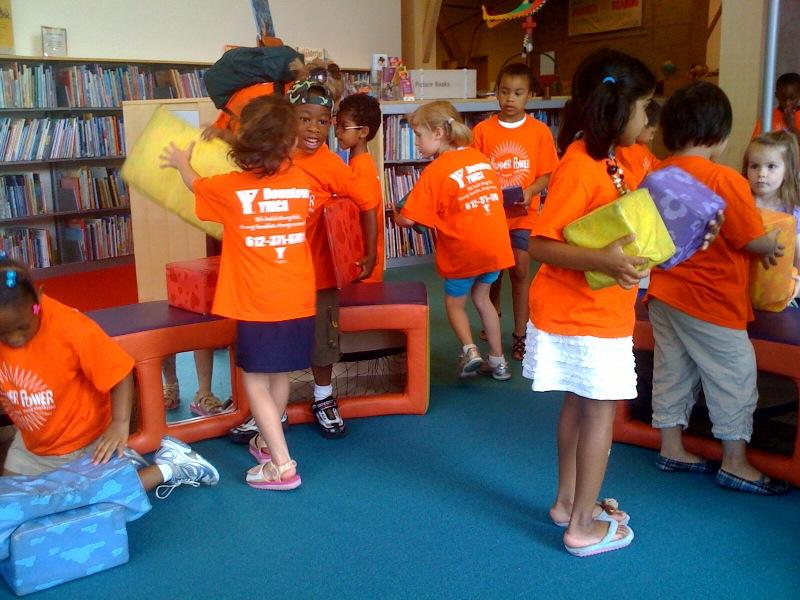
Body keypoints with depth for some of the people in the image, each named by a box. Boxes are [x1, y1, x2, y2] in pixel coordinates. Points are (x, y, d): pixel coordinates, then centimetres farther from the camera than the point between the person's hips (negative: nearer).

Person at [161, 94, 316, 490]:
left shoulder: (230, 188, -8)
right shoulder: (302, 183, -1)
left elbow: (196, 185, 14)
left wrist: (181, 162, 35)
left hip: (258, 307, -4)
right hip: (299, 303, 5)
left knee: (255, 382, 5)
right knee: (279, 376, 20)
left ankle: (282, 466, 2)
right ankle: (268, 442, 39)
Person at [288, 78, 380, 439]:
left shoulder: (331, 167, -17)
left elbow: (368, 205, -13)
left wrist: (370, 255, -16)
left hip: (317, 270, -3)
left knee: (321, 340, 12)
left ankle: (323, 401, 34)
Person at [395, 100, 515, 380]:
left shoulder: (435, 171, -12)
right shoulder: (480, 157, 6)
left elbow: (409, 220, -13)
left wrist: (395, 217, 10)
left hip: (463, 251, -5)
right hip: (496, 245, 6)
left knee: (454, 302, 18)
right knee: (481, 298, 24)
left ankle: (469, 350, -2)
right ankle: (498, 361, 26)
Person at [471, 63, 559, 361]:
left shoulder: (539, 131, -4)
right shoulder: (482, 129, -3)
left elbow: (546, 174, -2)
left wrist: (529, 191, -20)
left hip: (523, 214, -1)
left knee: (520, 270, -2)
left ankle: (520, 334, 11)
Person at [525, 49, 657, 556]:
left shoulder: (608, 159, 7)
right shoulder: (580, 167, -22)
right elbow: (540, 244, -25)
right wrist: (600, 261, -37)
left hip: (594, 309, 9)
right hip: (583, 314, -9)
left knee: (580, 405, 17)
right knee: (600, 412, 2)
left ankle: (568, 501, 32)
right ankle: (584, 526, 15)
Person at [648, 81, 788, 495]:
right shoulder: (725, 181, -19)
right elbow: (753, 240, -17)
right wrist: (773, 248, 7)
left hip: (663, 294, 7)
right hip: (711, 300, -7)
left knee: (672, 369, 16)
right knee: (734, 375, 6)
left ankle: (671, 449, 27)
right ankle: (735, 463, 15)